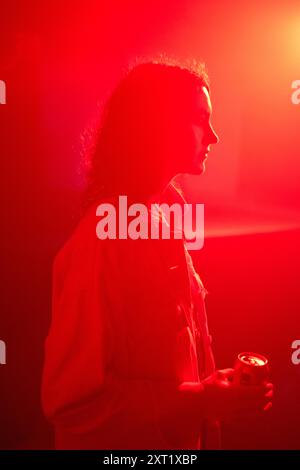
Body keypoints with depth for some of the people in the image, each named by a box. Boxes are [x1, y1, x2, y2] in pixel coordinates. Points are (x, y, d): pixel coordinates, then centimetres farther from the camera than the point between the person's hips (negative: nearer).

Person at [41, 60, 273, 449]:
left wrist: (208, 389, 1)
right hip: (128, 442, -7)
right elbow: (72, 398, -24)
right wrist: (202, 403, -22)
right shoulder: (104, 236, -27)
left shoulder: (164, 213, 0)